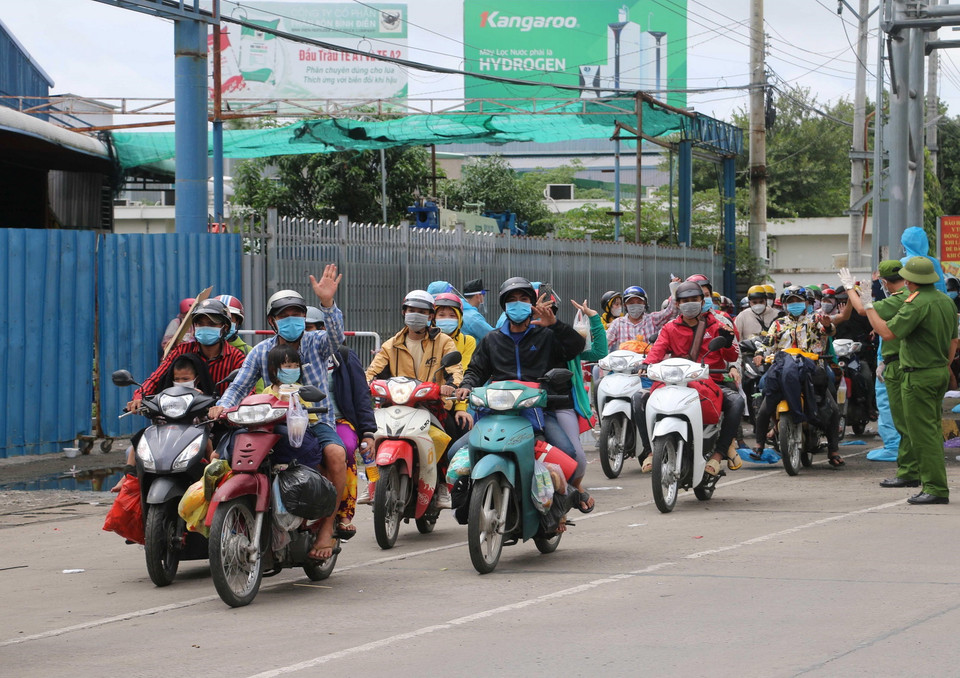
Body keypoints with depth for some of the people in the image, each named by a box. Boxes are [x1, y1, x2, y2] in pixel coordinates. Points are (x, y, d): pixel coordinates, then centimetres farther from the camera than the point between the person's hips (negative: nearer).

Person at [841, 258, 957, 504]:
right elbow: (953, 342, 15)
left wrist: (868, 306, -15)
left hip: (920, 376, -9)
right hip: (941, 373, 9)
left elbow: (887, 333, -23)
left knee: (924, 432, -7)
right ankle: (909, 472, 39)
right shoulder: (947, 302, 8)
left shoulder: (917, 304, -20)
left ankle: (936, 488, -9)